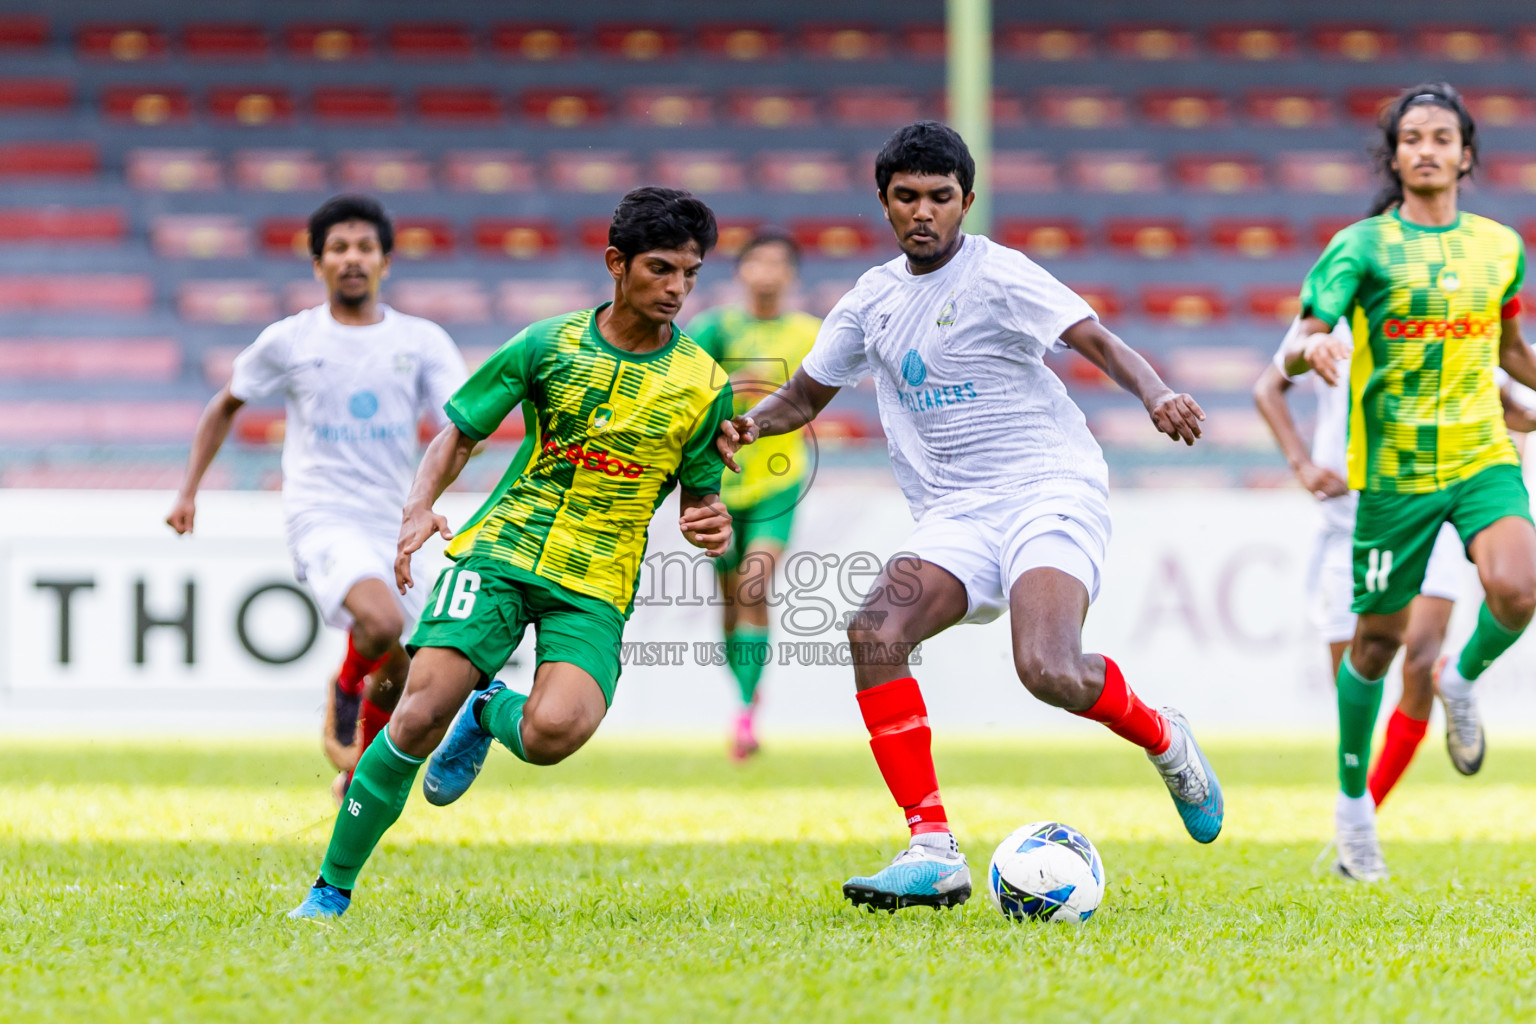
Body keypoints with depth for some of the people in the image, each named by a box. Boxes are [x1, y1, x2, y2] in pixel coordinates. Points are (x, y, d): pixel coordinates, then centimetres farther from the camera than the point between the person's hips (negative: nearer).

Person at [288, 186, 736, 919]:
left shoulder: (705, 385, 3)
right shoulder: (548, 347, 2)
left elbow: (699, 499, 13)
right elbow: (459, 432, 9)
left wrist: (713, 529, -11)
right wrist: (419, 508, -9)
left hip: (594, 588, 0)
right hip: (501, 549, 0)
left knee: (553, 732, -27)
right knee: (422, 713, -18)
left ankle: (490, 713, 11)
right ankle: (332, 889, -3)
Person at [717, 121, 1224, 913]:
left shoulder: (998, 276, -5)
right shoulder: (873, 300, 14)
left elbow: (1100, 343, -16)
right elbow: (806, 394, 25)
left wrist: (1155, 394, -36)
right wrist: (751, 422, 2)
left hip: (1050, 490, -6)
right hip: (952, 515, 6)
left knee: (1049, 672, -28)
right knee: (874, 631, -23)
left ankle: (1162, 738, 8)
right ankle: (933, 853, -22)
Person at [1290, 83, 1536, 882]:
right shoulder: (1364, 246, -4)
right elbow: (1304, 340, -13)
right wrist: (1314, 348, -36)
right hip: (1394, 467, -2)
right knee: (1379, 636, 5)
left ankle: (1464, 681, 10)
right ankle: (1352, 803, 23)